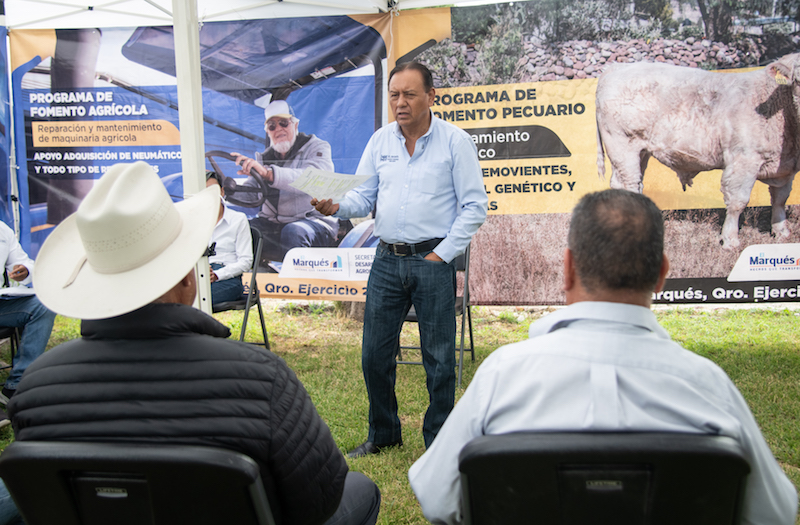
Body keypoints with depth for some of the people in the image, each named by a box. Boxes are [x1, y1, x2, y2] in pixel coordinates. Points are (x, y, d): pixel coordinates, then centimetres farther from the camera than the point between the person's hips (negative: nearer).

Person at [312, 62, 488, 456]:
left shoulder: (455, 141, -4)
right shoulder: (380, 140, 9)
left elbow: (475, 206, -4)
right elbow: (364, 197, 10)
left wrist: (442, 254, -9)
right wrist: (337, 206, -12)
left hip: (433, 261, -4)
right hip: (387, 260, 4)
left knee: (438, 358, 2)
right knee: (374, 354, 9)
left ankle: (439, 442, 18)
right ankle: (383, 433, 28)